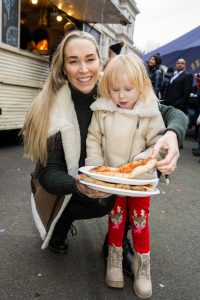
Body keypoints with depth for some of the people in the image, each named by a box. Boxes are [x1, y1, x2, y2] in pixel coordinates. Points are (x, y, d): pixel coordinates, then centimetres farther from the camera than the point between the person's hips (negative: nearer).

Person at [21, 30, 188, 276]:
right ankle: (61, 222, 9)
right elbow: (48, 173, -22)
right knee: (103, 204, -26)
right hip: (64, 187, -2)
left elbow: (173, 113, -16)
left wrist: (172, 134, -40)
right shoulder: (50, 109, -22)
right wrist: (77, 185, -44)